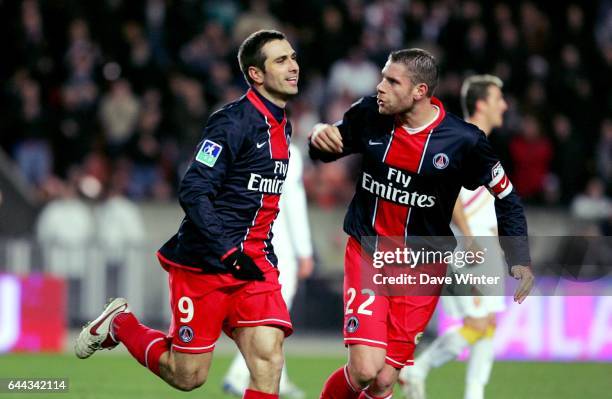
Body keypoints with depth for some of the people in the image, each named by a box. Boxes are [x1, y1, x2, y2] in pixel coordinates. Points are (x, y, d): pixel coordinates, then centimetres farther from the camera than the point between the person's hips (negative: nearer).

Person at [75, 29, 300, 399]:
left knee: (268, 356, -14)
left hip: (254, 263, 7)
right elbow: (193, 192, -21)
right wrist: (229, 253, -25)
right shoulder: (233, 122, -15)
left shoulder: (283, 126, 11)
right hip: (205, 265, -7)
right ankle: (120, 324, 27)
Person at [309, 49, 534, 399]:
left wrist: (520, 260, -10)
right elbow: (328, 151, 12)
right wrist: (319, 135, -12)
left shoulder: (463, 141, -13)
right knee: (365, 369, -17)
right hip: (367, 254, 1)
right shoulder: (370, 114, -7)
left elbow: (506, 199, 0)